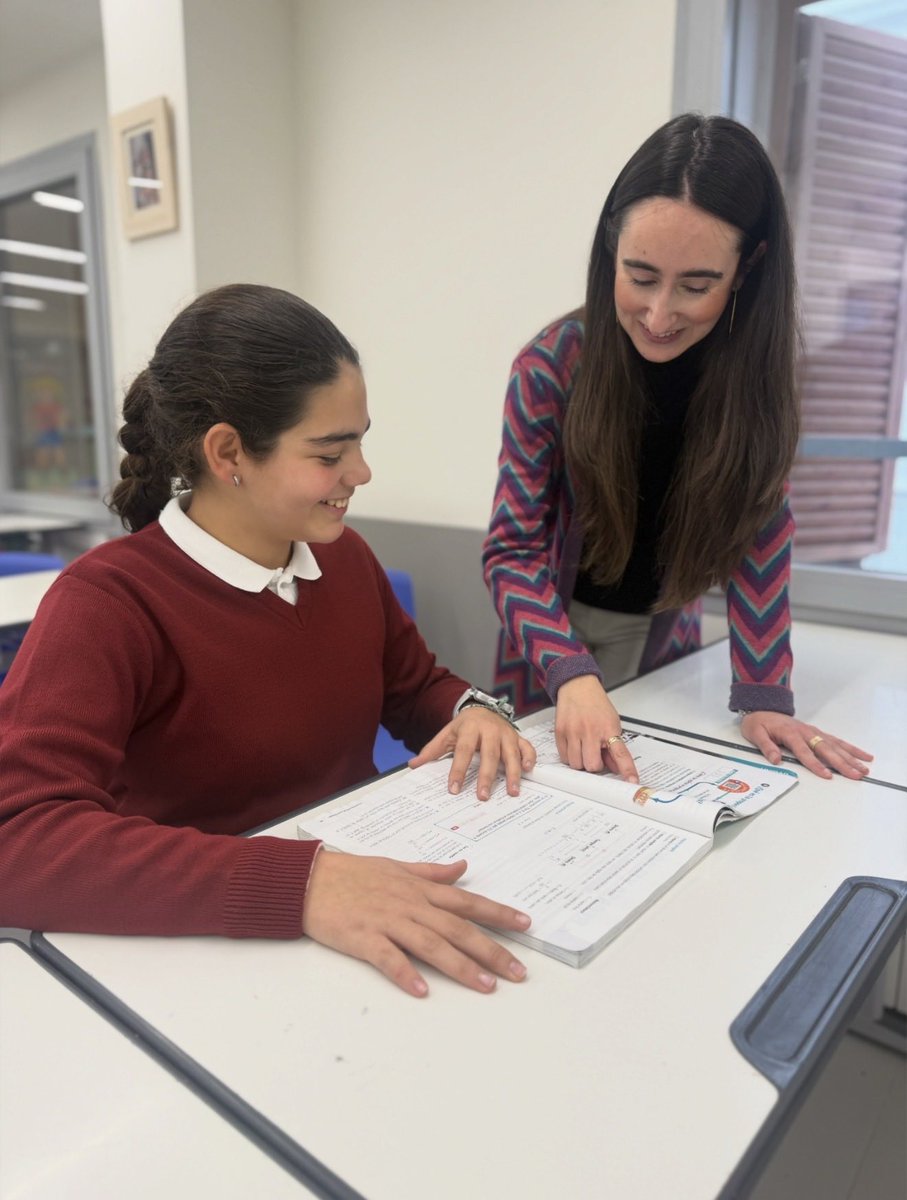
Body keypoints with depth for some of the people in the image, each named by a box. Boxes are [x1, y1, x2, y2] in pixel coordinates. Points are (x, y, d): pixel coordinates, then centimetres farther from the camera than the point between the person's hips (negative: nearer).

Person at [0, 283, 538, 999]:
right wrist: (298, 883, -39)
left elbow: (414, 688, 13)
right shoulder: (106, 604, -17)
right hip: (211, 949, -4)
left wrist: (470, 710, -9)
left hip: (368, 878, 4)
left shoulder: (345, 555, 0)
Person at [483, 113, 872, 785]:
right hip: (565, 637, -1)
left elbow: (761, 528, -11)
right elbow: (513, 547, -20)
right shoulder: (552, 366, -21)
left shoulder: (757, 367, -14)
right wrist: (572, 674, -36)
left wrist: (763, 695, -18)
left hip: (668, 637, 2)